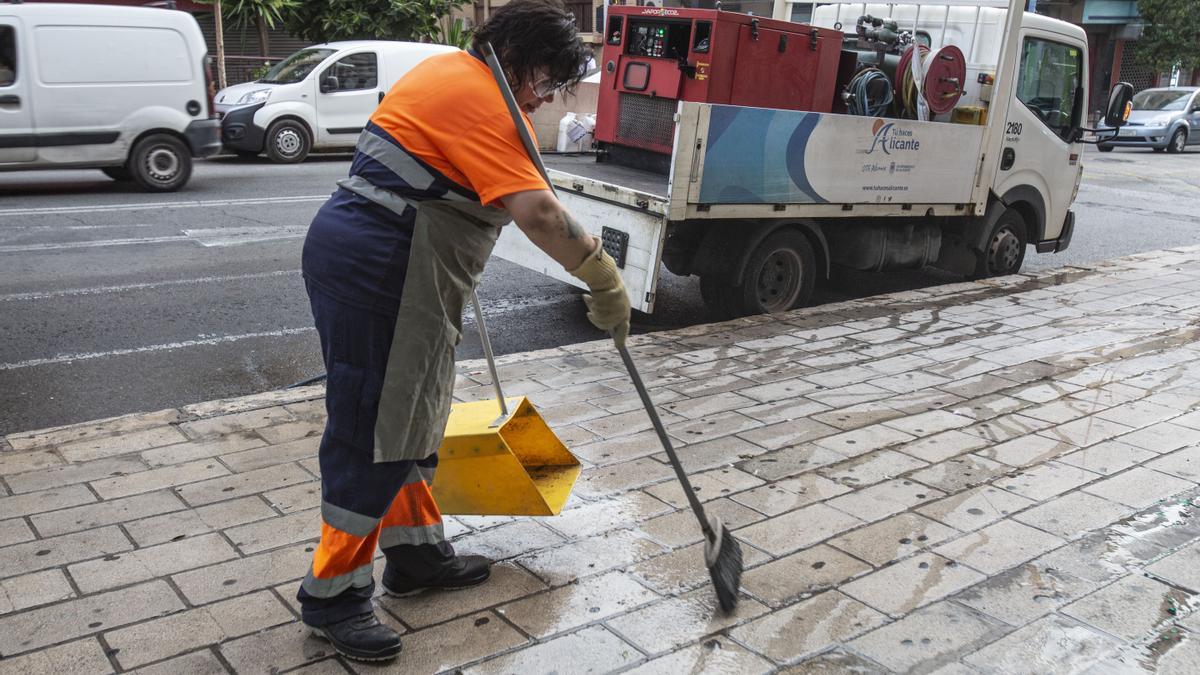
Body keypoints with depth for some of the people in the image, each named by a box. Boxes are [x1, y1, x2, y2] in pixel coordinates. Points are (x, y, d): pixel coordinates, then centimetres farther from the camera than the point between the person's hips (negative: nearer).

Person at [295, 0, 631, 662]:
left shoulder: (449, 69, 16)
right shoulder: (484, 103, -16)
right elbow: (538, 212, -26)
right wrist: (604, 279, -19)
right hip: (377, 268, -11)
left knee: (411, 416, 17)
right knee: (373, 430, -5)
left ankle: (416, 551, 31)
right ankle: (333, 596, 8)